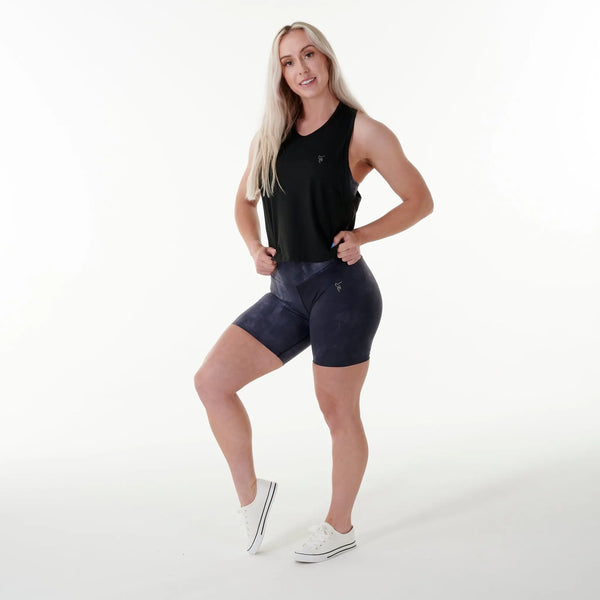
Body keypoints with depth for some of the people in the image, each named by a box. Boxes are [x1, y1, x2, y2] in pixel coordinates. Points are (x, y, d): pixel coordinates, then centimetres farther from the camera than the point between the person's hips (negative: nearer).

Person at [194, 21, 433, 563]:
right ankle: (250, 492, 17)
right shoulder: (270, 135, 12)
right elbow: (245, 201, 24)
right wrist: (255, 248, 4)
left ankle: (340, 527, 26)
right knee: (211, 381, -2)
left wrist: (360, 237, -12)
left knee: (339, 414, 6)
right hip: (287, 293, 6)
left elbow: (420, 200, 0)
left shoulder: (361, 131, -4)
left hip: (341, 289, -6)